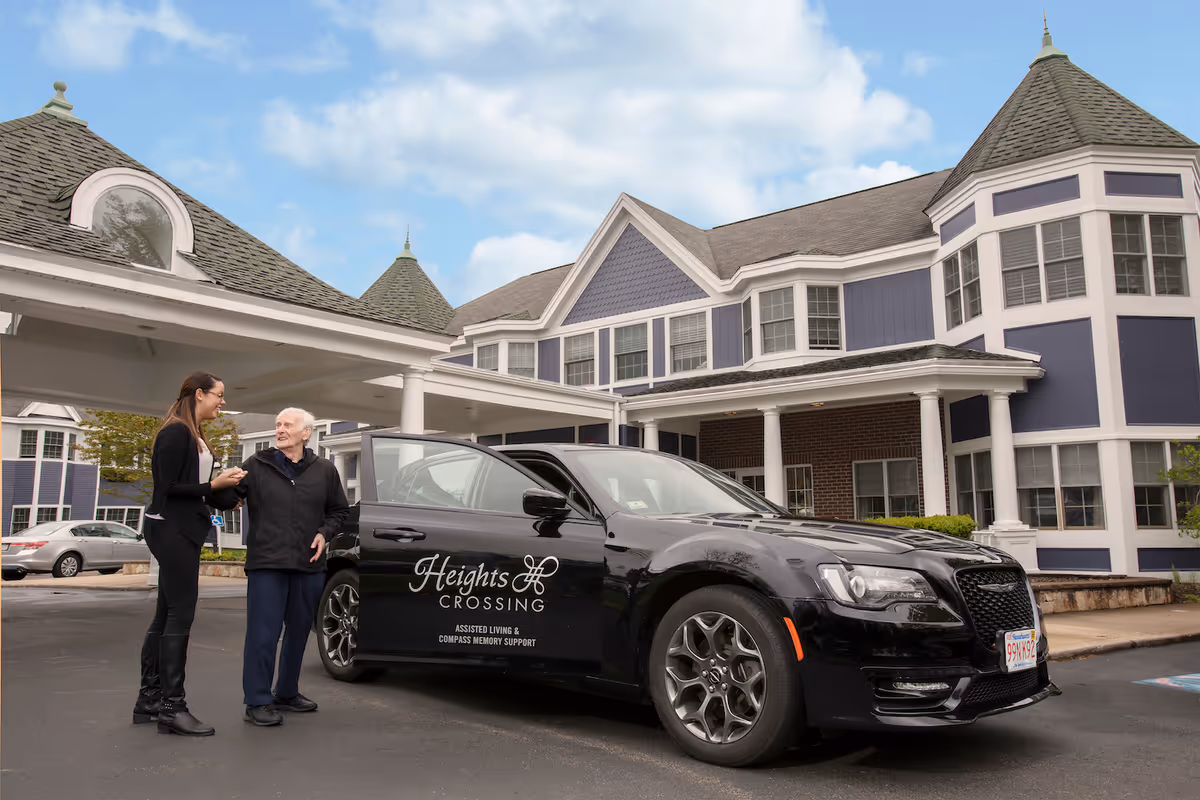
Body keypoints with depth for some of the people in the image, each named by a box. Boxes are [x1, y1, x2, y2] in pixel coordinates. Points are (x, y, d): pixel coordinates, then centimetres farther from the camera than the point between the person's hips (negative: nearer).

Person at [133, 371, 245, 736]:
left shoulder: (193, 435, 17)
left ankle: (149, 700, 20)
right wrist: (214, 485, -17)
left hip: (181, 531, 10)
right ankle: (172, 707, -5)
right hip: (172, 530, -10)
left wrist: (222, 496, 6)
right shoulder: (175, 432, -12)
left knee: (166, 616, 12)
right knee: (180, 615, -9)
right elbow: (167, 487, -17)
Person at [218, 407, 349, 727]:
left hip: (308, 566, 4)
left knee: (298, 633, 14)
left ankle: (287, 693, 30)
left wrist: (324, 533, -1)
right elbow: (226, 496, -3)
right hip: (266, 564, -3)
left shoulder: (324, 471, 7)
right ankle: (257, 702, 6)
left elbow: (339, 510, 14)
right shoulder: (256, 466, 1)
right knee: (263, 634, -5)